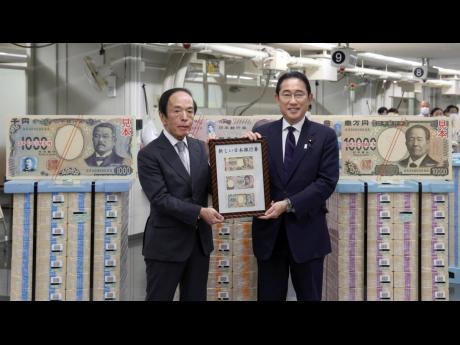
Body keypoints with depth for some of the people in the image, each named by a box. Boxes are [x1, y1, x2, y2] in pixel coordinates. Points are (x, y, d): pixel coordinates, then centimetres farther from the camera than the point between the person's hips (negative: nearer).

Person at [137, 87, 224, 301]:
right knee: (159, 298, 9)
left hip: (200, 241, 5)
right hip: (166, 244, -5)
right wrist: (199, 212, -22)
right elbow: (160, 198, -18)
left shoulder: (200, 147, 7)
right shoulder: (149, 154, -11)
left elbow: (211, 186, 5)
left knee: (196, 298, 16)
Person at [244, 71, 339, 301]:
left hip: (307, 231, -1)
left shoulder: (325, 136, -2)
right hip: (269, 230, 1)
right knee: (269, 296, 14)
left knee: (309, 296, 15)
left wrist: (289, 204, -17)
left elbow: (327, 182, -9)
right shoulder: (262, 133, 2)